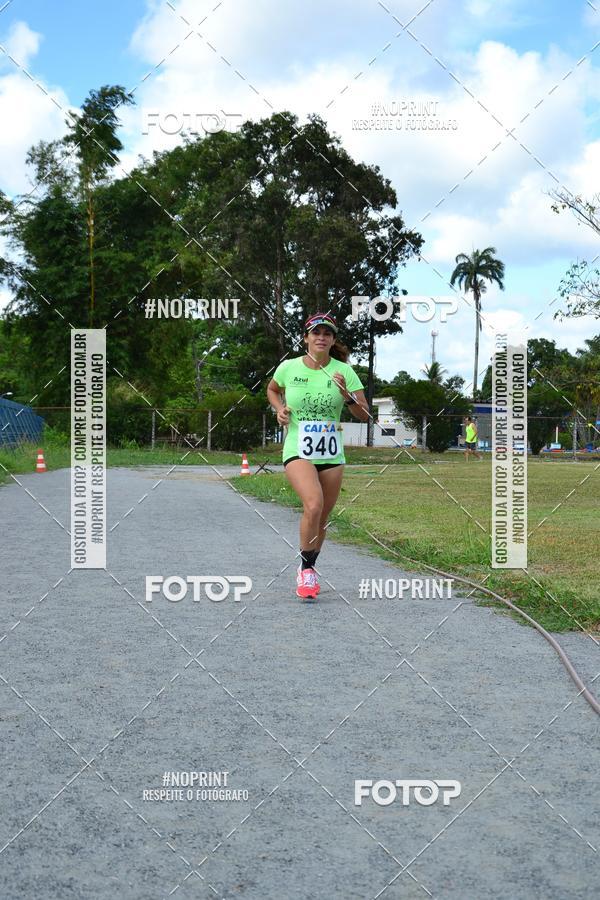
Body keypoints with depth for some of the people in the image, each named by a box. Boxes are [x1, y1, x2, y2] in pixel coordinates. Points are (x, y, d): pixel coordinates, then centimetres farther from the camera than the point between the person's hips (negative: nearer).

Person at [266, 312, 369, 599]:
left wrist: (346, 393, -19)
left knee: (322, 518, 10)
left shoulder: (343, 371, -2)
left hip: (332, 455, 3)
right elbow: (272, 389, 20)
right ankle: (306, 568, -8)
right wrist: (280, 409, 1)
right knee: (313, 505, -26)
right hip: (297, 451, -3)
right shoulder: (288, 368, -3)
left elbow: (364, 415, -2)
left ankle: (307, 570, 34)